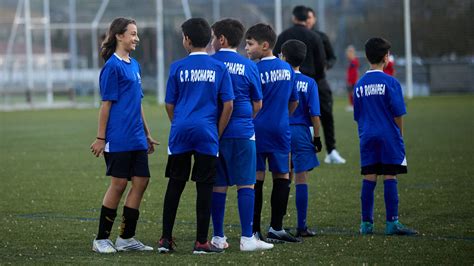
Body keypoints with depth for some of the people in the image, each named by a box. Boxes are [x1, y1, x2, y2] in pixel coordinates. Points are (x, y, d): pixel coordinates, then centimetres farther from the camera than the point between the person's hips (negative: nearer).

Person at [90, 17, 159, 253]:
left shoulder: (134, 65, 15)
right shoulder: (112, 67, -10)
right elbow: (106, 104, -11)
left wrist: (146, 134, 21)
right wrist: (100, 138, -11)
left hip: (136, 139, 8)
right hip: (118, 139, -8)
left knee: (141, 182, 4)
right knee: (119, 184, -4)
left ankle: (126, 238, 11)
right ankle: (101, 240, 6)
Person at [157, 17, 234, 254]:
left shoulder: (177, 67, 2)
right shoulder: (219, 68, 2)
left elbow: (169, 104, 7)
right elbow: (228, 106, 0)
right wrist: (218, 133, 8)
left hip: (181, 132, 1)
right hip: (207, 133, -1)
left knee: (174, 185, 8)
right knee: (204, 187, 2)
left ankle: (166, 239, 11)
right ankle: (201, 241, 2)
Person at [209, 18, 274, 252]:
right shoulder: (249, 66, 1)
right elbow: (258, 105, 8)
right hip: (242, 133, -1)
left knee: (218, 185, 8)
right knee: (245, 184, 1)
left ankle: (218, 237, 10)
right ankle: (247, 238, -3)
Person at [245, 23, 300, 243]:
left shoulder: (255, 71, -11)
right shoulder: (287, 69, 8)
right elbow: (294, 101, 17)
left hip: (257, 129, -5)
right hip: (281, 130, 5)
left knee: (256, 179, -2)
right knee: (282, 177, 10)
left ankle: (254, 230, -2)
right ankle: (276, 228, 11)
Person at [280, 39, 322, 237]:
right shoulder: (309, 83, -2)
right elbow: (314, 115, -5)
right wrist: (317, 138, 5)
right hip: (301, 132, -1)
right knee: (301, 179, 2)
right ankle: (301, 227, 2)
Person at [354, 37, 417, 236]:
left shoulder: (359, 84, 8)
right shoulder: (390, 82, -7)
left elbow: (357, 116, 13)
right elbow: (398, 114, -6)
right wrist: (400, 134, 7)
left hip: (367, 137, 4)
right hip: (389, 136, -4)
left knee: (368, 179, 6)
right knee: (390, 177, -3)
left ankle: (366, 223, 7)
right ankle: (392, 223, -4)